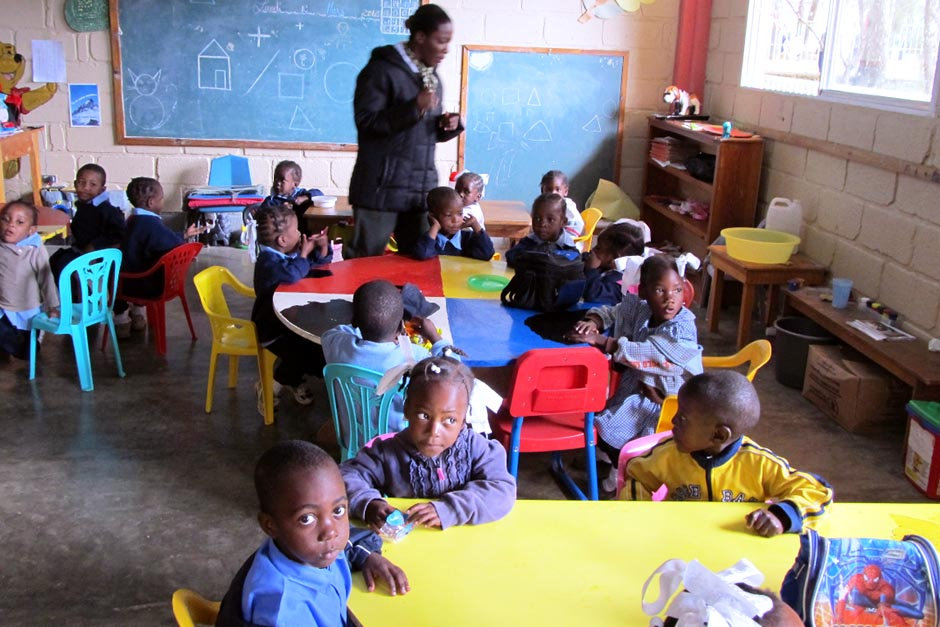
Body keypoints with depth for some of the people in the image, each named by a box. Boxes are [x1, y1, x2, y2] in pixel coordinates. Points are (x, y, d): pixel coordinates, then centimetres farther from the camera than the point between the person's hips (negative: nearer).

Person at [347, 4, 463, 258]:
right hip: (382, 186, -7)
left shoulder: (433, 78, 16)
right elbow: (366, 121, -14)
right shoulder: (382, 69, -8)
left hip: (421, 187, 7)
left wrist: (447, 125, 1)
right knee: (366, 259, -1)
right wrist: (414, 107, -21)